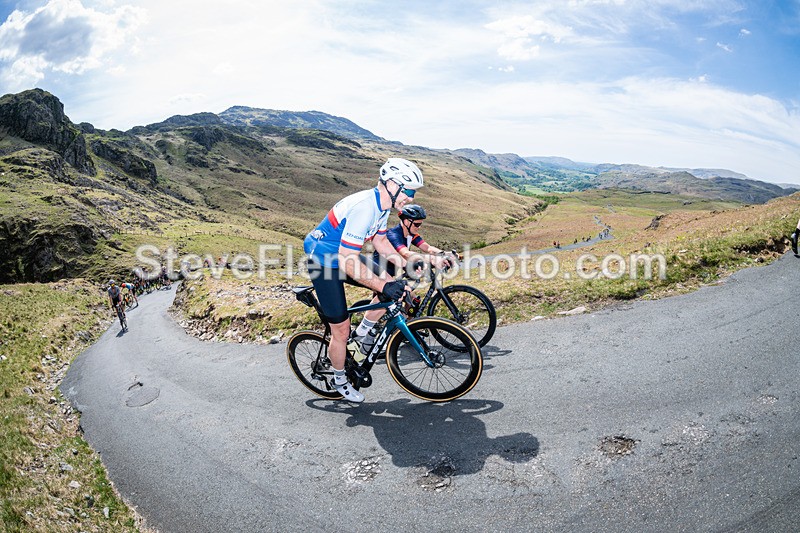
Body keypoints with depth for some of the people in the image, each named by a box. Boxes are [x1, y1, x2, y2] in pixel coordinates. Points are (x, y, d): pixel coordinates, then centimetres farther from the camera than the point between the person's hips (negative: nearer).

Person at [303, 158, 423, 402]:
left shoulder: (383, 205, -3)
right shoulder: (364, 208, -32)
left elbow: (380, 241, 13)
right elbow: (348, 262, -33)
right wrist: (383, 286, -32)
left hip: (344, 254, 9)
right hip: (324, 261, -9)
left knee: (392, 285, -2)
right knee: (341, 330, -1)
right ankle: (339, 380, 24)